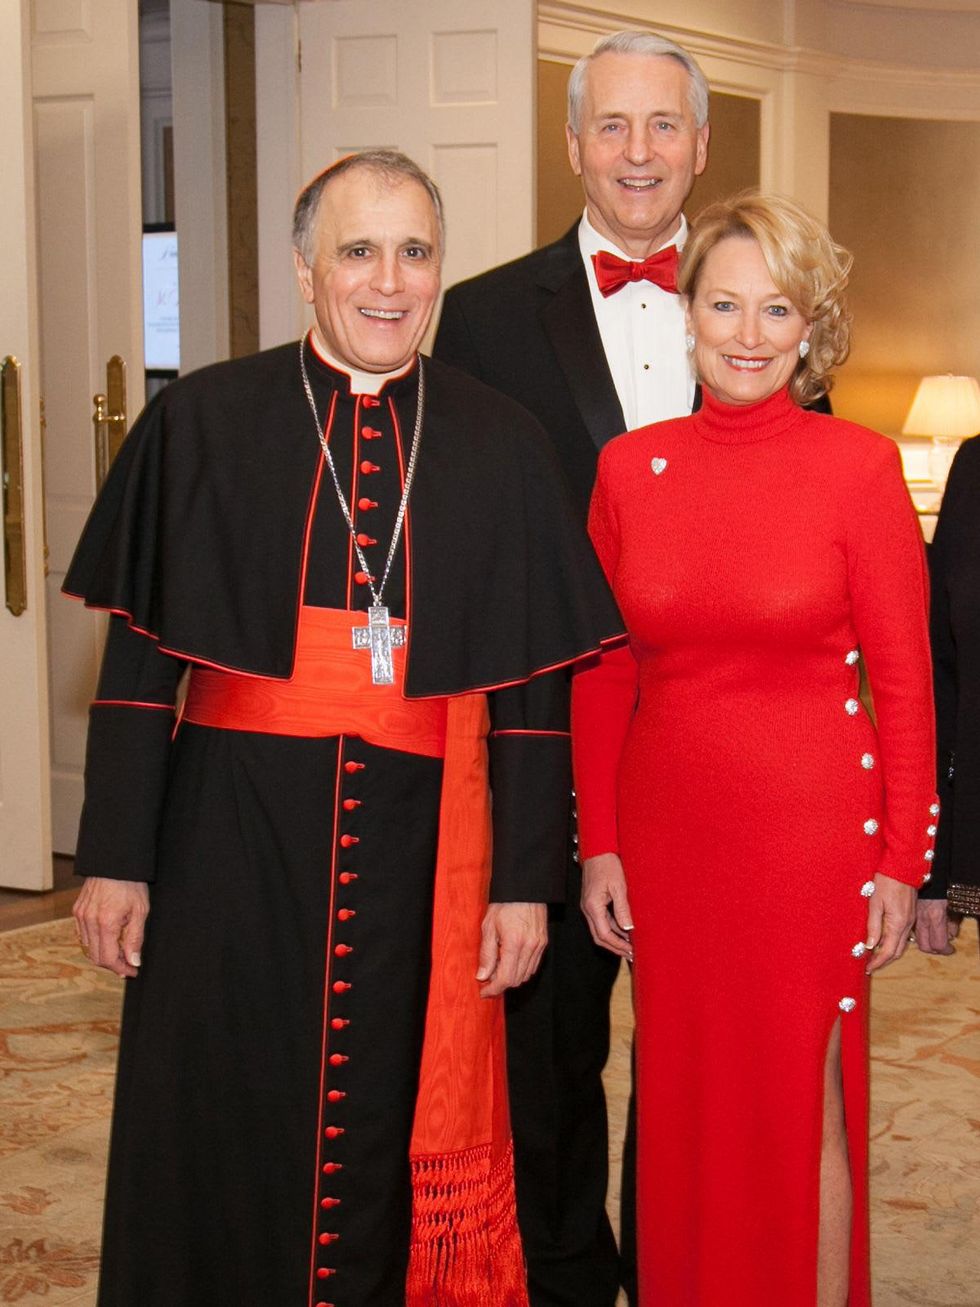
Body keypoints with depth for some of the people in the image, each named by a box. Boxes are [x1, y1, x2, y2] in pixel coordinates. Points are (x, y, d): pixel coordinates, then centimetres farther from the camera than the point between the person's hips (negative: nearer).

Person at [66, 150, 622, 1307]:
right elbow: (136, 657, 0)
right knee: (224, 1143, 9)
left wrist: (527, 881, 0)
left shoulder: (501, 446, 3)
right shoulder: (204, 422, 0)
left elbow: (536, 682, 3)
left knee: (391, 1145, 11)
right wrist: (115, 855, -4)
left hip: (417, 846, 1)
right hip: (232, 834, 0)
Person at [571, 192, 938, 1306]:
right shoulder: (628, 467, 2)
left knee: (805, 1109, 8)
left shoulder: (860, 466, -6)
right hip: (666, 833, 3)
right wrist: (597, 845, 3)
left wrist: (903, 861, -5)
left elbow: (904, 679, -4)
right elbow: (600, 675, 6)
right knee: (684, 1104, 14)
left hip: (813, 832, -3)